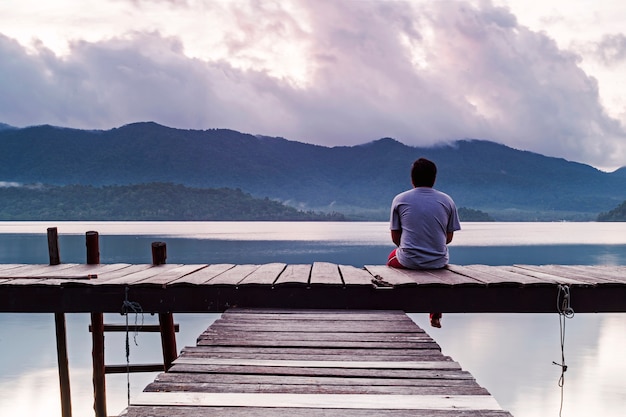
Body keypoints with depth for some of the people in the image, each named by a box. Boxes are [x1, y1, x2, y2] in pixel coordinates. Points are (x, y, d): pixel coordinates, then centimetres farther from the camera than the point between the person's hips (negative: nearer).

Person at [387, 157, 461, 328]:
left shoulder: (399, 200, -2)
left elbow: (395, 238, 2)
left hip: (407, 261, -1)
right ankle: (435, 316, 41)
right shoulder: (447, 201, 1)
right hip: (437, 262, 1)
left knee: (391, 258, 34)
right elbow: (449, 237, 5)